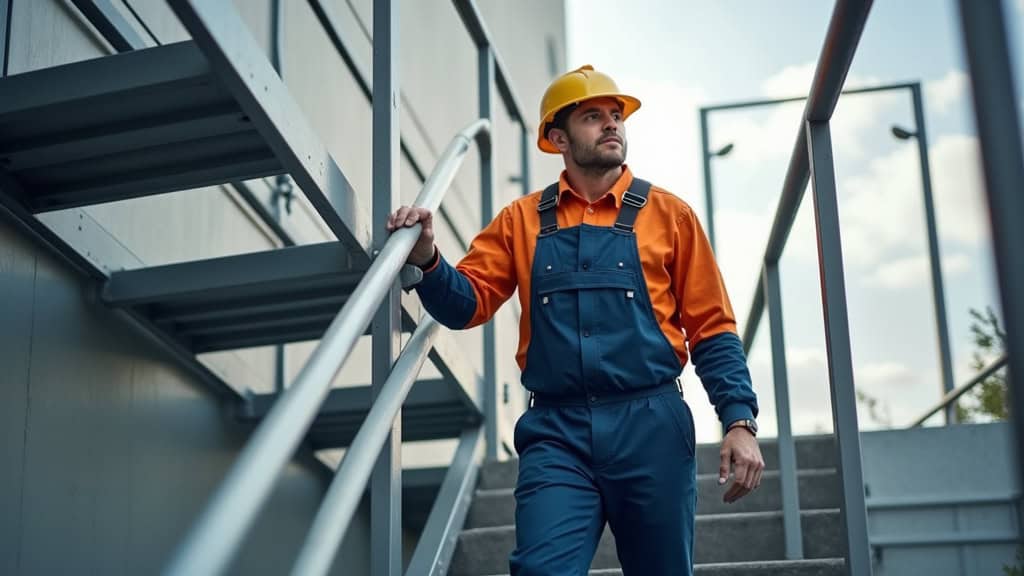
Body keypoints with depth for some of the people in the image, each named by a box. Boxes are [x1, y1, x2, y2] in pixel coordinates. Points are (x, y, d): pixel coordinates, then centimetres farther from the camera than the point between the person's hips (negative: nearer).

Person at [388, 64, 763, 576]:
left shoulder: (668, 215, 7)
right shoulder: (521, 221, 11)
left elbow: (711, 329, 5)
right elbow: (467, 304, 6)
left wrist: (739, 420, -6)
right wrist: (428, 261, -15)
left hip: (651, 428, 0)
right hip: (557, 436, 0)